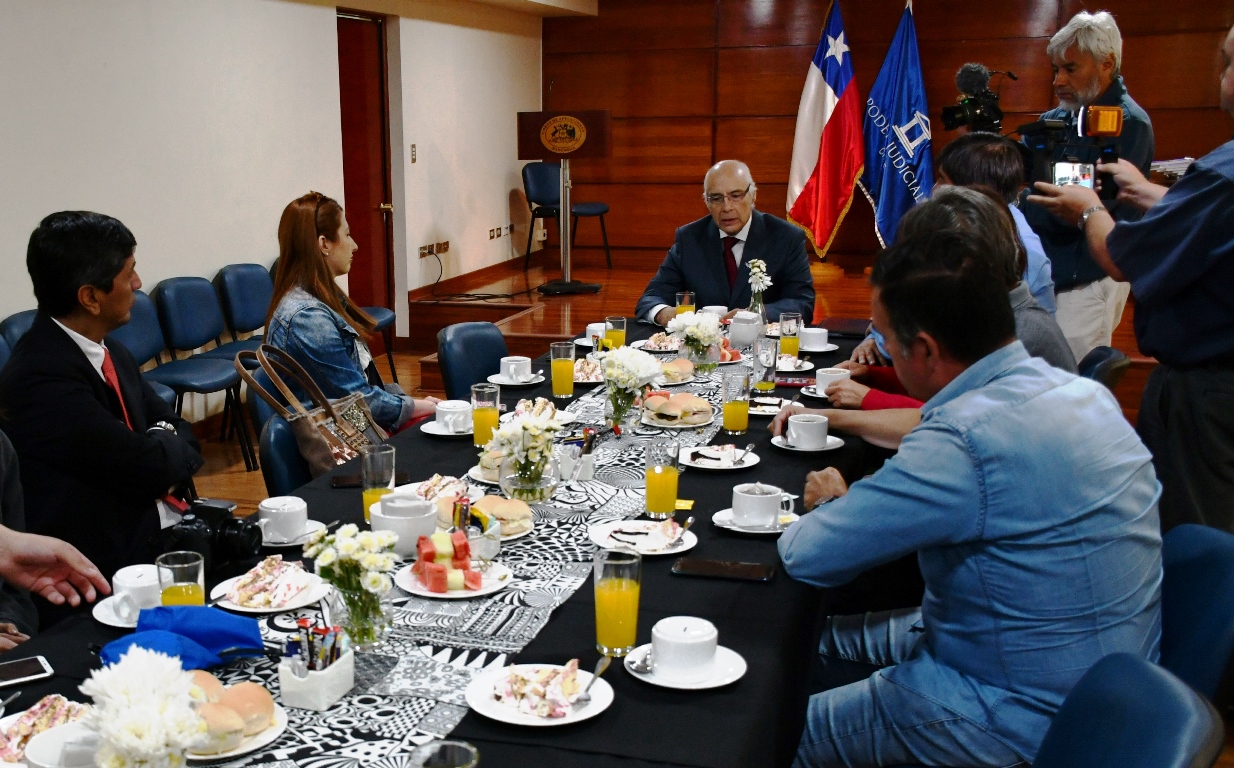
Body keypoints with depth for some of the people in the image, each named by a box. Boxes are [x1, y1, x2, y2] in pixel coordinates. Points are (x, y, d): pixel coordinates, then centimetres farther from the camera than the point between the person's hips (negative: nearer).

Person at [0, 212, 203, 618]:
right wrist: (169, 444, 2)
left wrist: (162, 449, -11)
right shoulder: (41, 378, -19)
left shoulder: (108, 354, 10)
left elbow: (181, 434, 11)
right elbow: (151, 465, -20)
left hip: (161, 534, 9)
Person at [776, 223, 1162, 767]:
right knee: (823, 640, 18)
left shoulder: (966, 438, -32)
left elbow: (806, 557, -25)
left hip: (1027, 721, -9)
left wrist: (833, 506, -3)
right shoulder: (1082, 392, -3)